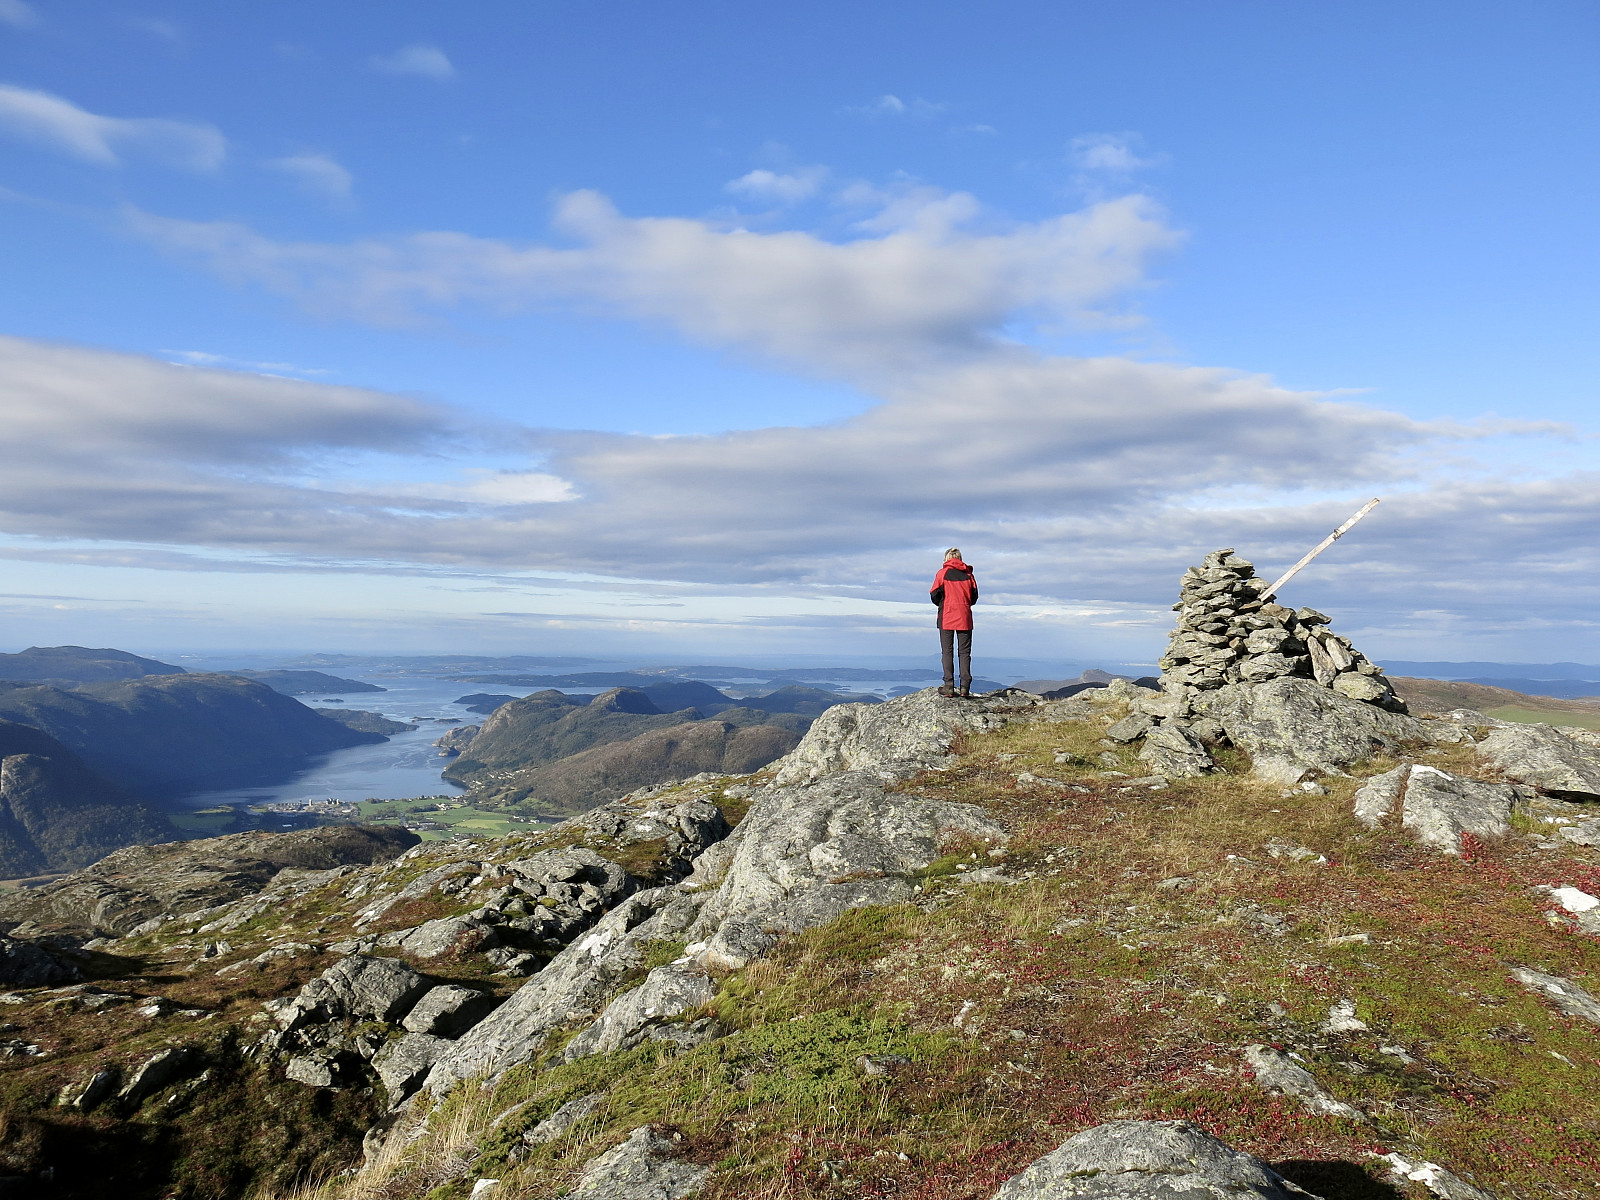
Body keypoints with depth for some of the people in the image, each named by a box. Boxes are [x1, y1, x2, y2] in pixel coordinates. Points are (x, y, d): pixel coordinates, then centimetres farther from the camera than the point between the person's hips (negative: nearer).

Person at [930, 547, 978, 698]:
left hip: (947, 617, -2)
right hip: (965, 618, 2)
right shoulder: (968, 574, 7)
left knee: (947, 651, 3)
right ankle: (965, 688, -2)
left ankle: (949, 686, -3)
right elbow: (974, 598, 9)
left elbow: (934, 595, -3)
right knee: (965, 652, 5)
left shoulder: (943, 573, -1)